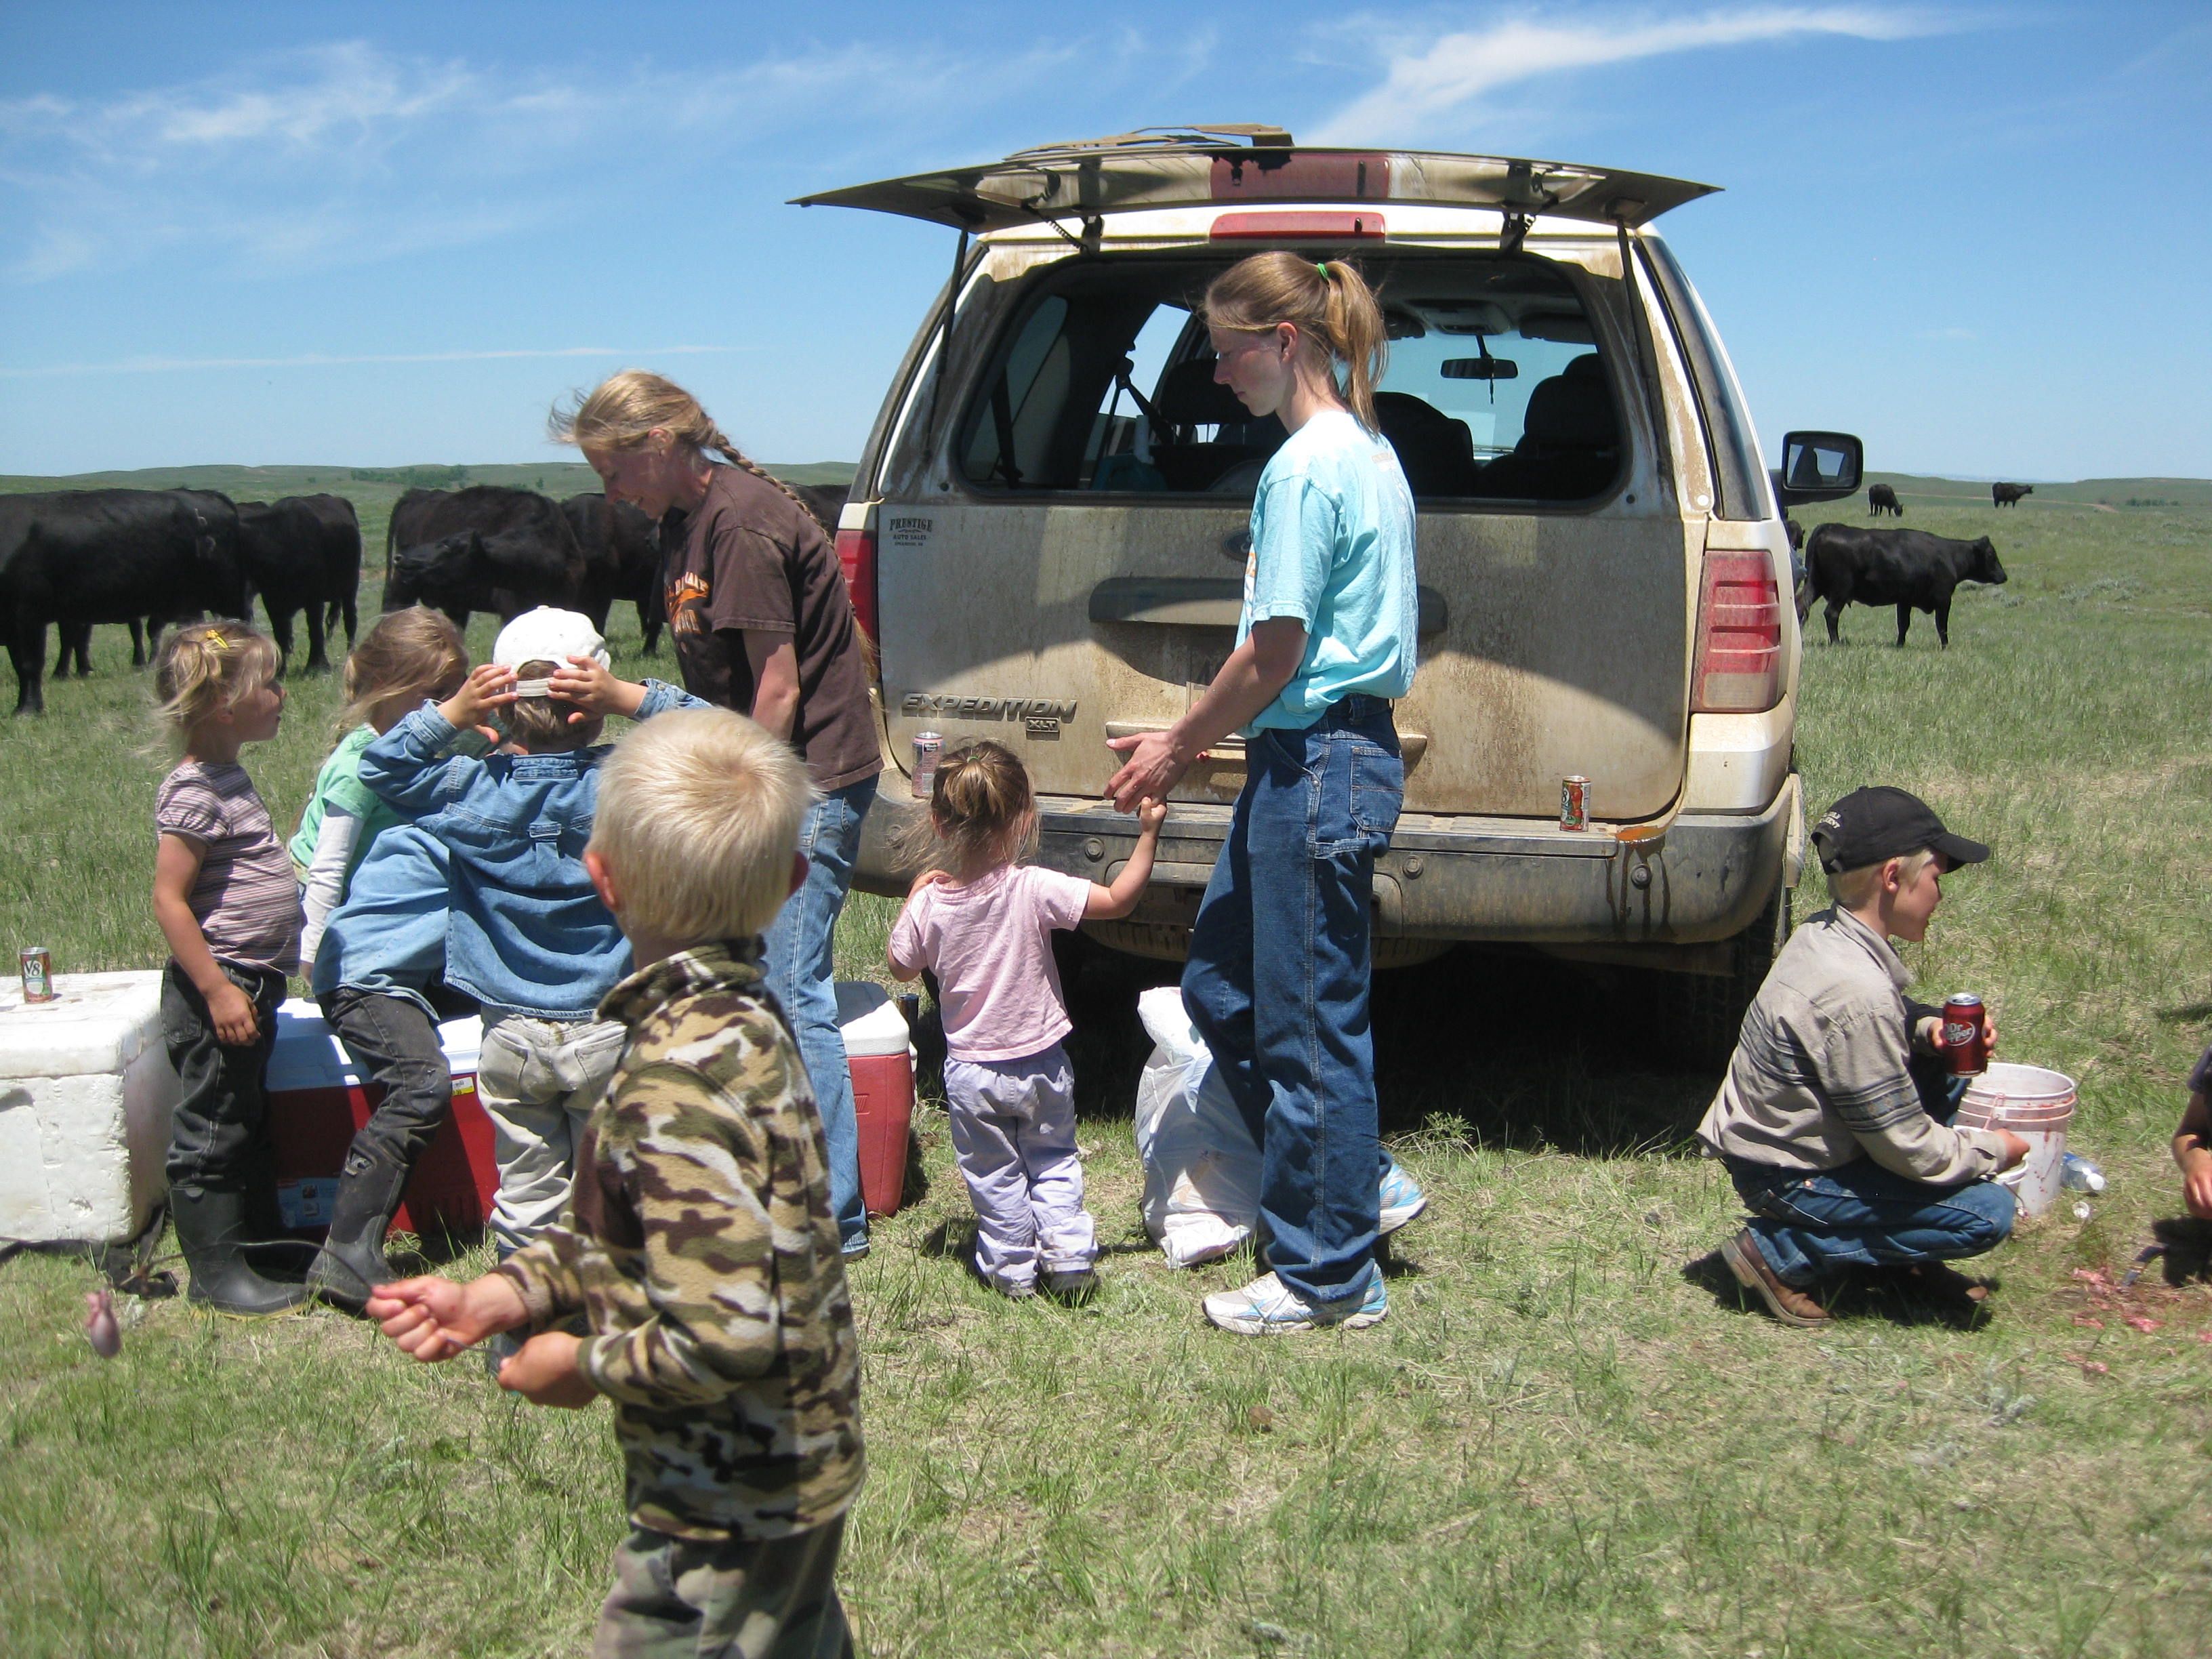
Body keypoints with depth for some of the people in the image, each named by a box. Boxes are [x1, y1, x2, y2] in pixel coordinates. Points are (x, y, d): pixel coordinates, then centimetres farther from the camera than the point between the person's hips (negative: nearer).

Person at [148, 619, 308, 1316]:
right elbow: (169, 900, -22)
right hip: (217, 987, -10)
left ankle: (247, 1244, 31)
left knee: (246, 1123, 19)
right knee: (212, 1132, 0)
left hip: (250, 984, 10)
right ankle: (217, 1274, 9)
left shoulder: (229, 779, 12)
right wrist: (218, 991, -24)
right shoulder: (194, 792, -18)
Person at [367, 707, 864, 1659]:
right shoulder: (740, 1017, -2)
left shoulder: (679, 1082, -31)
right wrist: (501, 1296, -2)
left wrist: (584, 1366, -17)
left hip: (727, 1511, -9)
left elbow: (726, 1338, -34)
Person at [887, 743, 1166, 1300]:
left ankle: (1011, 1265, 24)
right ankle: (1068, 1252, 14)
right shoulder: (1033, 890, -21)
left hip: (971, 1070, 1)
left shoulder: (929, 905, -14)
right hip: (1041, 1063, -1)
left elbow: (902, 967, 4)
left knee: (993, 1172, 18)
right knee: (1054, 1161, 21)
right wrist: (1148, 833, -13)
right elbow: (1119, 899, -20)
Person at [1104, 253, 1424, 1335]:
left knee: (1310, 1022, 1)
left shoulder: (1305, 467, -16)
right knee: (1219, 984, 19)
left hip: (1318, 765, -10)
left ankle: (1331, 1276, 15)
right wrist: (1209, 737, 19)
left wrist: (1179, 746, -5)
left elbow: (1271, 654, -18)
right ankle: (1359, 1179, 28)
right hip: (1339, 752, 10)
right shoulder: (1370, 451, 14)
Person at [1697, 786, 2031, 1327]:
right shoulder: (1855, 993, -30)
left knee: (1947, 1066, 12)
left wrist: (1929, 1028, -2)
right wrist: (1992, 1149, -5)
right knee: (1987, 1214, -10)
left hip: (1780, 1133, 9)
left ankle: (1904, 1250, 16)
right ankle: (1782, 1252, -5)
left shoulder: (1825, 933, -3)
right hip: (1787, 1176, -9)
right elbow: (1906, 1147, -23)